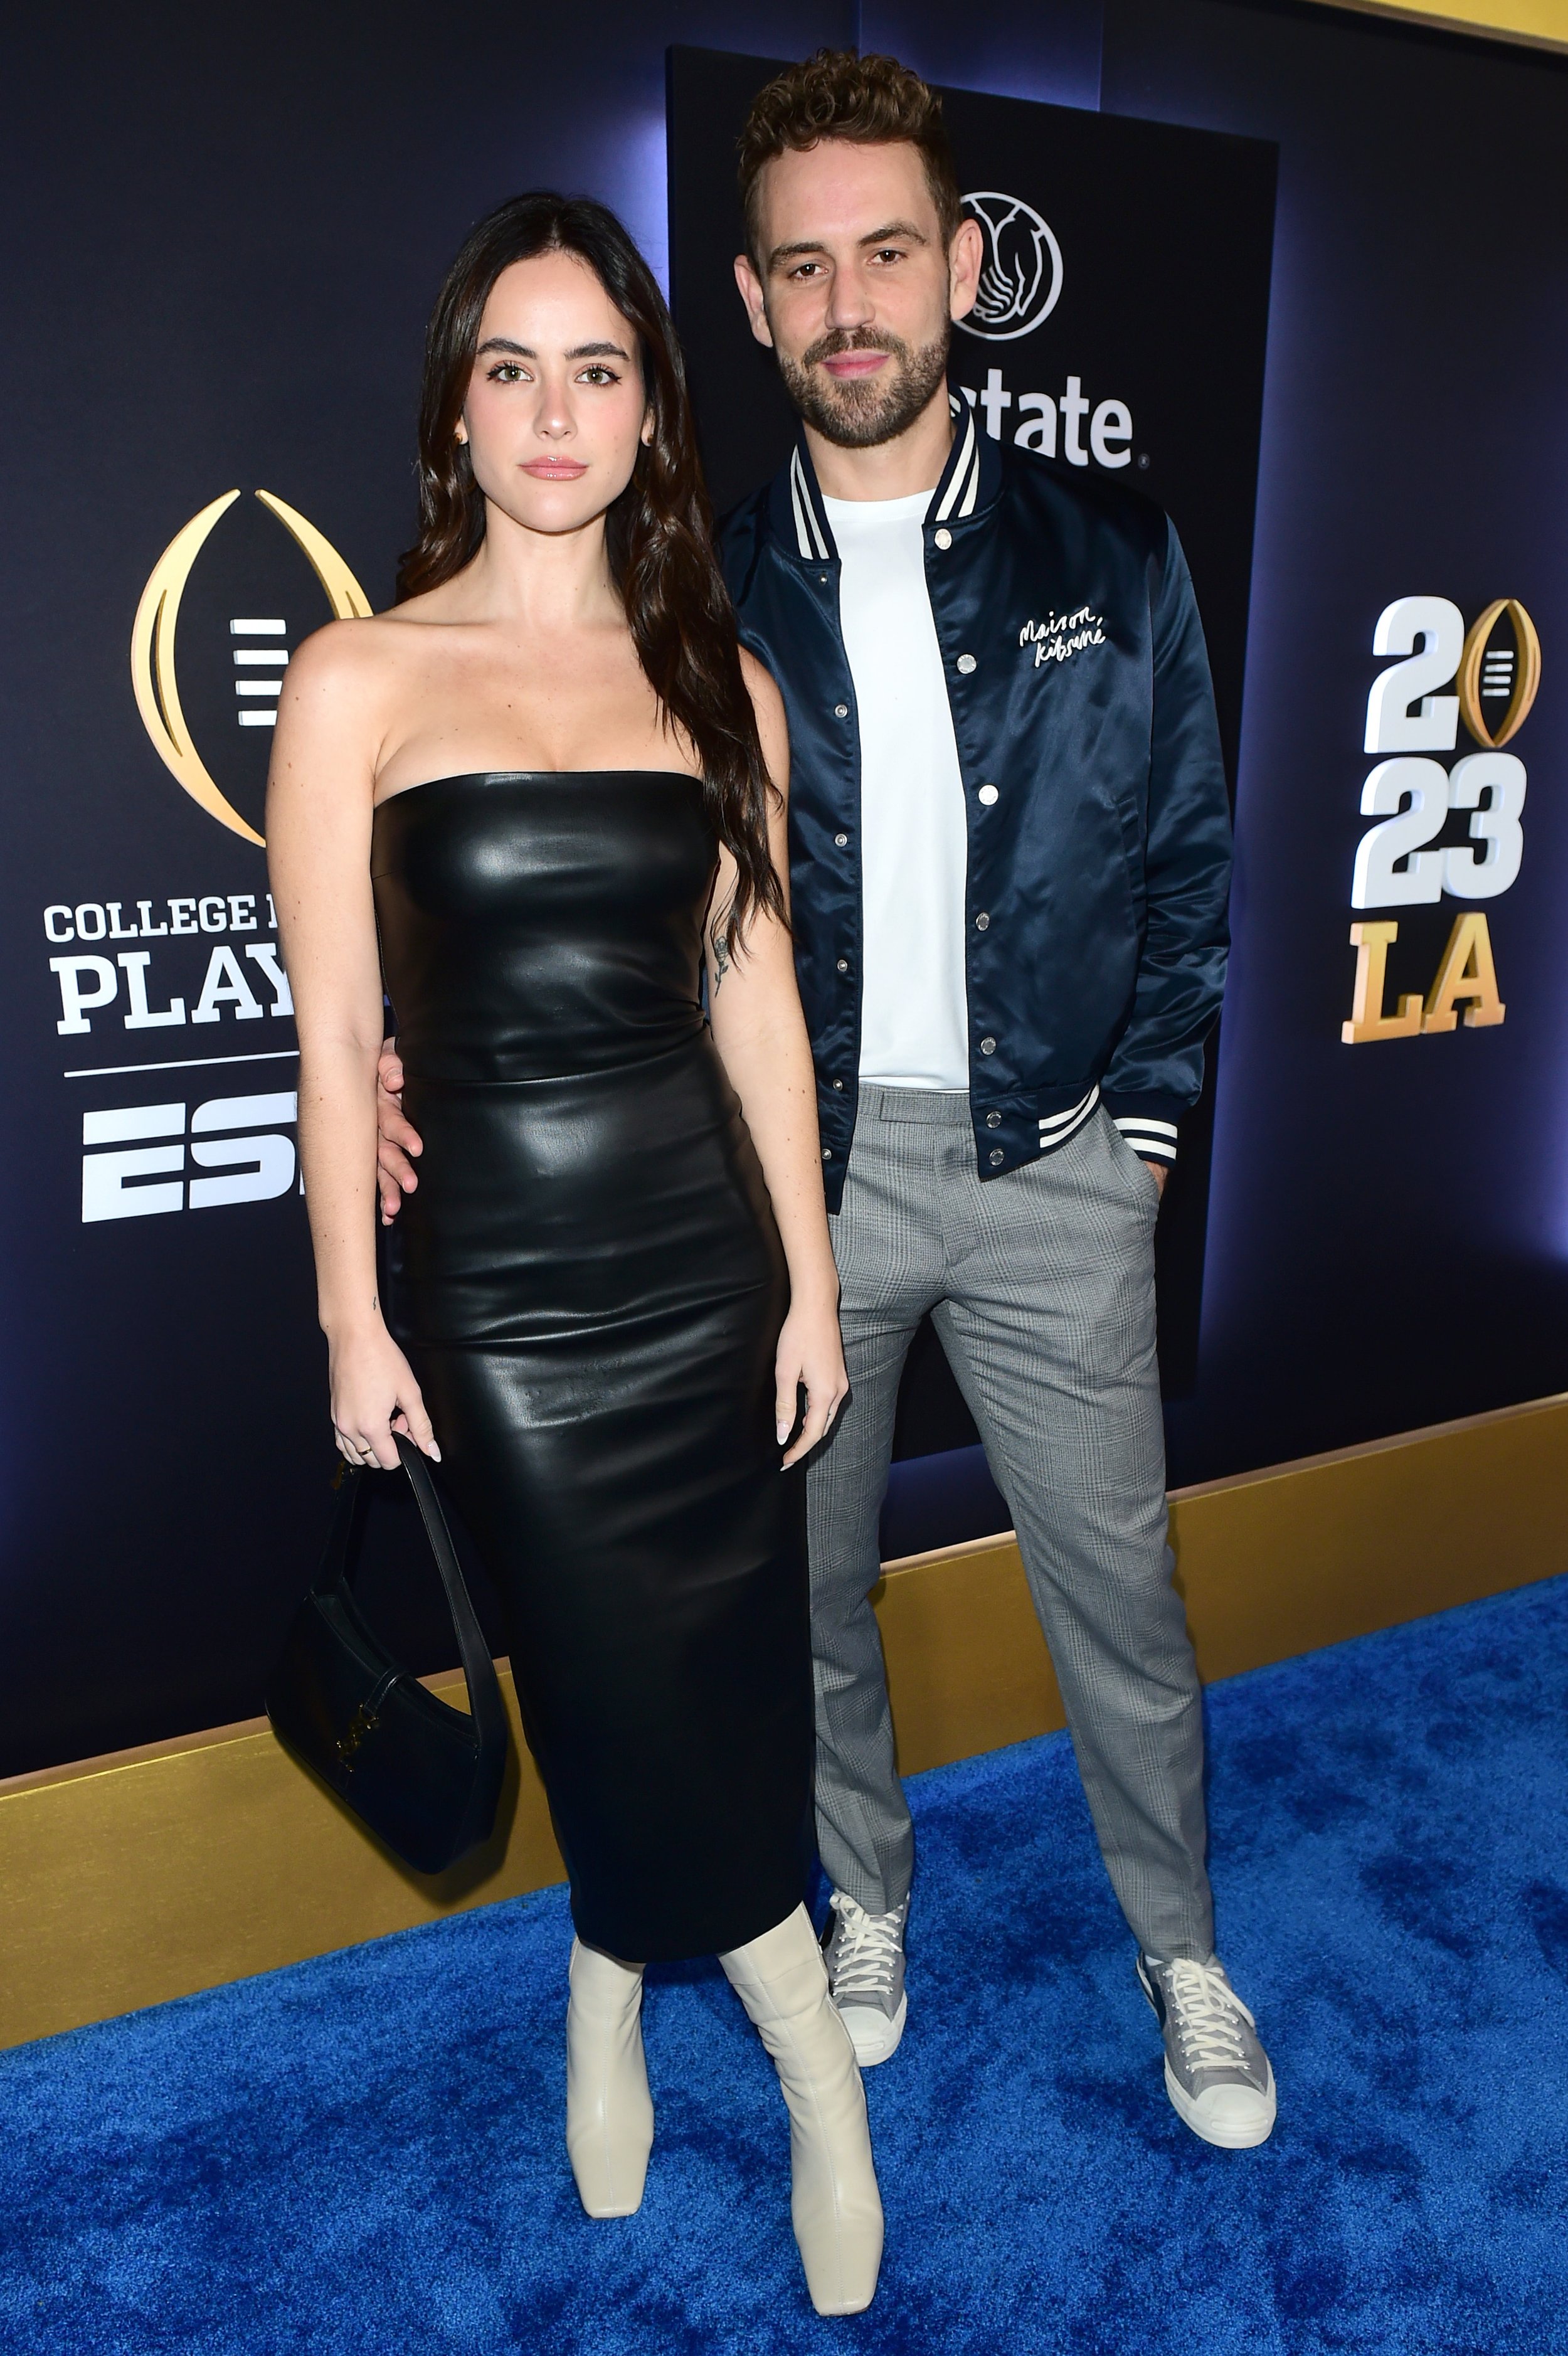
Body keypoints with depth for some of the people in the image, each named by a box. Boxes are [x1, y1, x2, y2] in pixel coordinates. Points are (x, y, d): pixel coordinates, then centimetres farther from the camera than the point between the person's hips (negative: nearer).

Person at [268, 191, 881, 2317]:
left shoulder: (719, 682, 5)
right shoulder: (361, 680, -4)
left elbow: (756, 1001, 5)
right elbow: (334, 1036, -4)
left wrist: (811, 1281, 4)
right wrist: (354, 1321, -4)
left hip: (705, 1250, 3)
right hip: (498, 1278, -2)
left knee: (723, 1680, 9)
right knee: (630, 1684, 8)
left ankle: (617, 1988, 38)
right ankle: (808, 2038, 35)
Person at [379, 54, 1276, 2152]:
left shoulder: (1114, 557, 1)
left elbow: (1187, 857, 6)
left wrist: (1148, 1119, 0)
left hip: (1050, 1167, 0)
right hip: (793, 1168, 1)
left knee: (1119, 1587, 10)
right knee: (812, 1586, 16)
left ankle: (1182, 1951, 36)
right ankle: (868, 1900, 42)